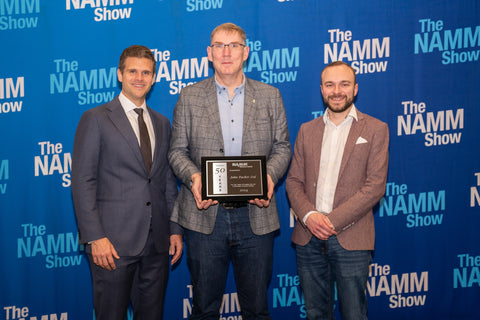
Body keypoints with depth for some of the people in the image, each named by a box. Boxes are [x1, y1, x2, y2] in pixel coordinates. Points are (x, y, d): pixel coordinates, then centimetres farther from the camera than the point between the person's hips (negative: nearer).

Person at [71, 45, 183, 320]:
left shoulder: (162, 123, 14)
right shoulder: (96, 119, -2)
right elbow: (82, 182, -7)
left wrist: (176, 230, 9)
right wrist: (95, 237, -14)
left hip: (157, 243, 5)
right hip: (114, 241, -5)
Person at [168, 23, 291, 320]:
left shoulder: (270, 96, 8)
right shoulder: (189, 97, 5)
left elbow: (282, 147, 8)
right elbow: (177, 150, 5)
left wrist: (270, 176, -12)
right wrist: (193, 176, -15)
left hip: (256, 216, 1)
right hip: (205, 216, 0)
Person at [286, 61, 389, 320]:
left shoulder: (375, 129, 1)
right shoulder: (307, 130, 13)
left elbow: (375, 186, -7)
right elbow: (293, 181, 9)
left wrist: (332, 221, -14)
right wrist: (309, 215, -11)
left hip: (350, 239, -3)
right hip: (308, 238, 3)